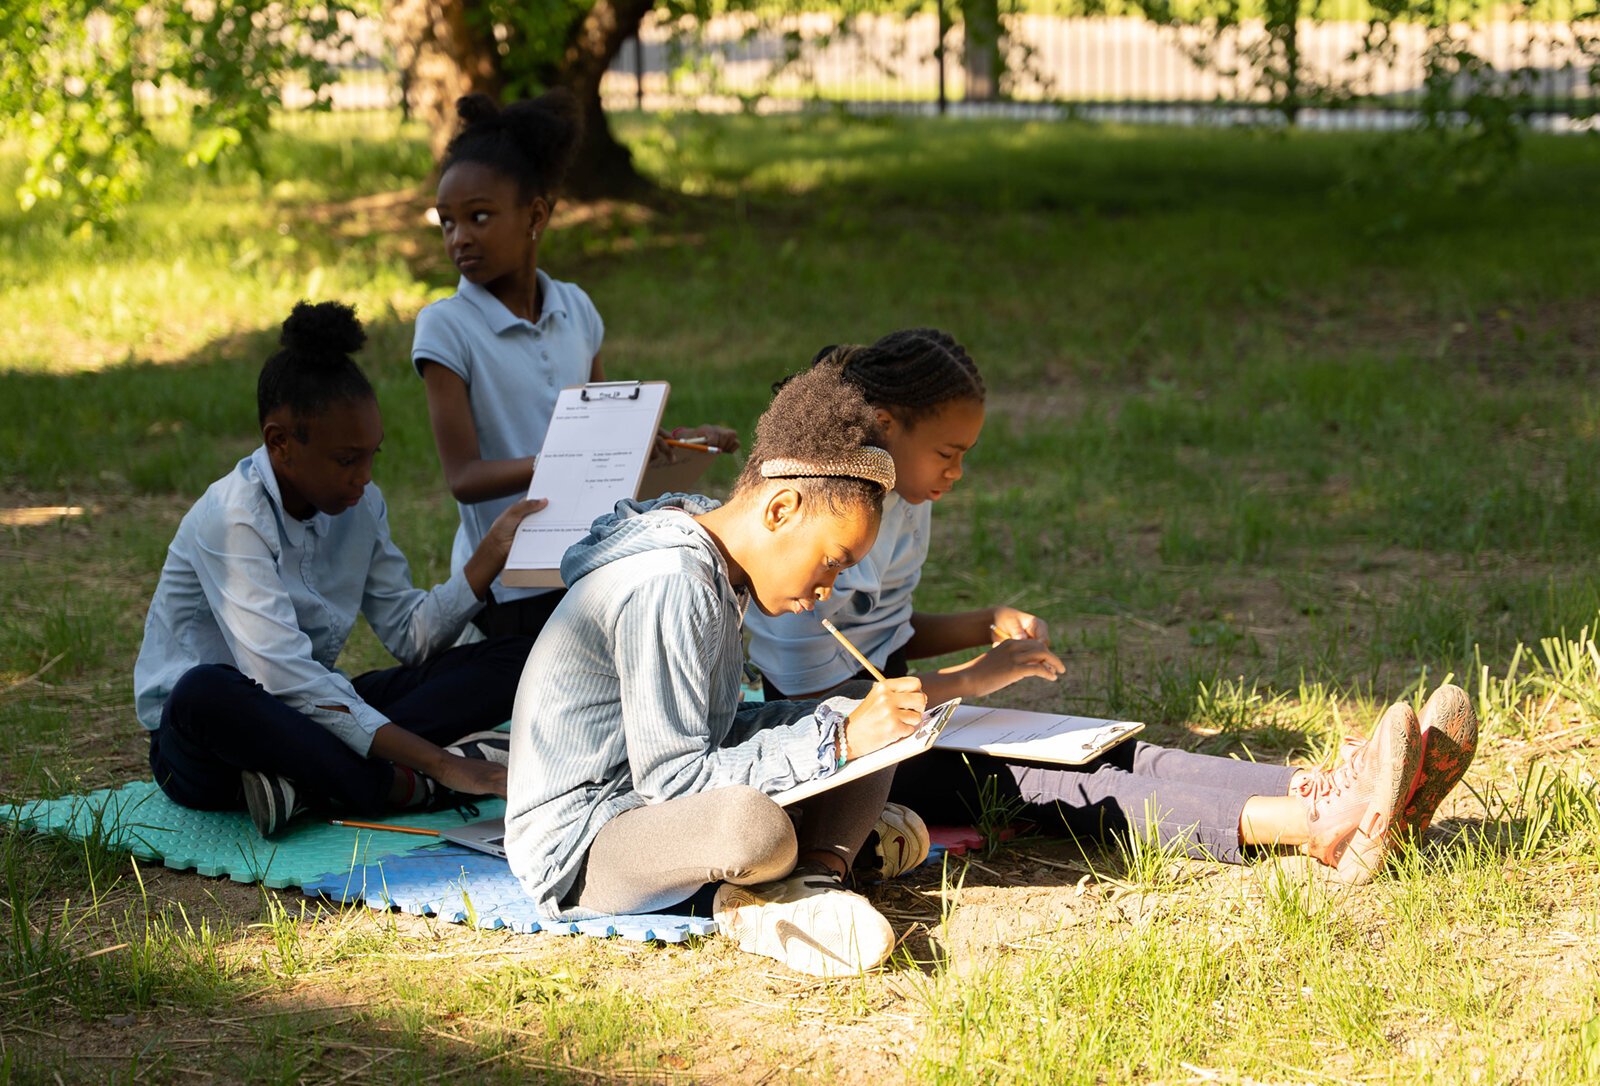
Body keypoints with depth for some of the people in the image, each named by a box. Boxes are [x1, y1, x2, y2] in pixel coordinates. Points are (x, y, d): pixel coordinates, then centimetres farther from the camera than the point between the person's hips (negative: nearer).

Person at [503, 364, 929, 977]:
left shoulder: (714, 574, 10)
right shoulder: (668, 586, -22)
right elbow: (673, 774, -24)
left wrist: (850, 725, 3)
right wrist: (836, 744, -22)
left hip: (655, 809, 11)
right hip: (576, 849, -11)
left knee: (854, 716, 7)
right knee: (752, 826, -41)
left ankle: (809, 884, -16)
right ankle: (828, 850, -6)